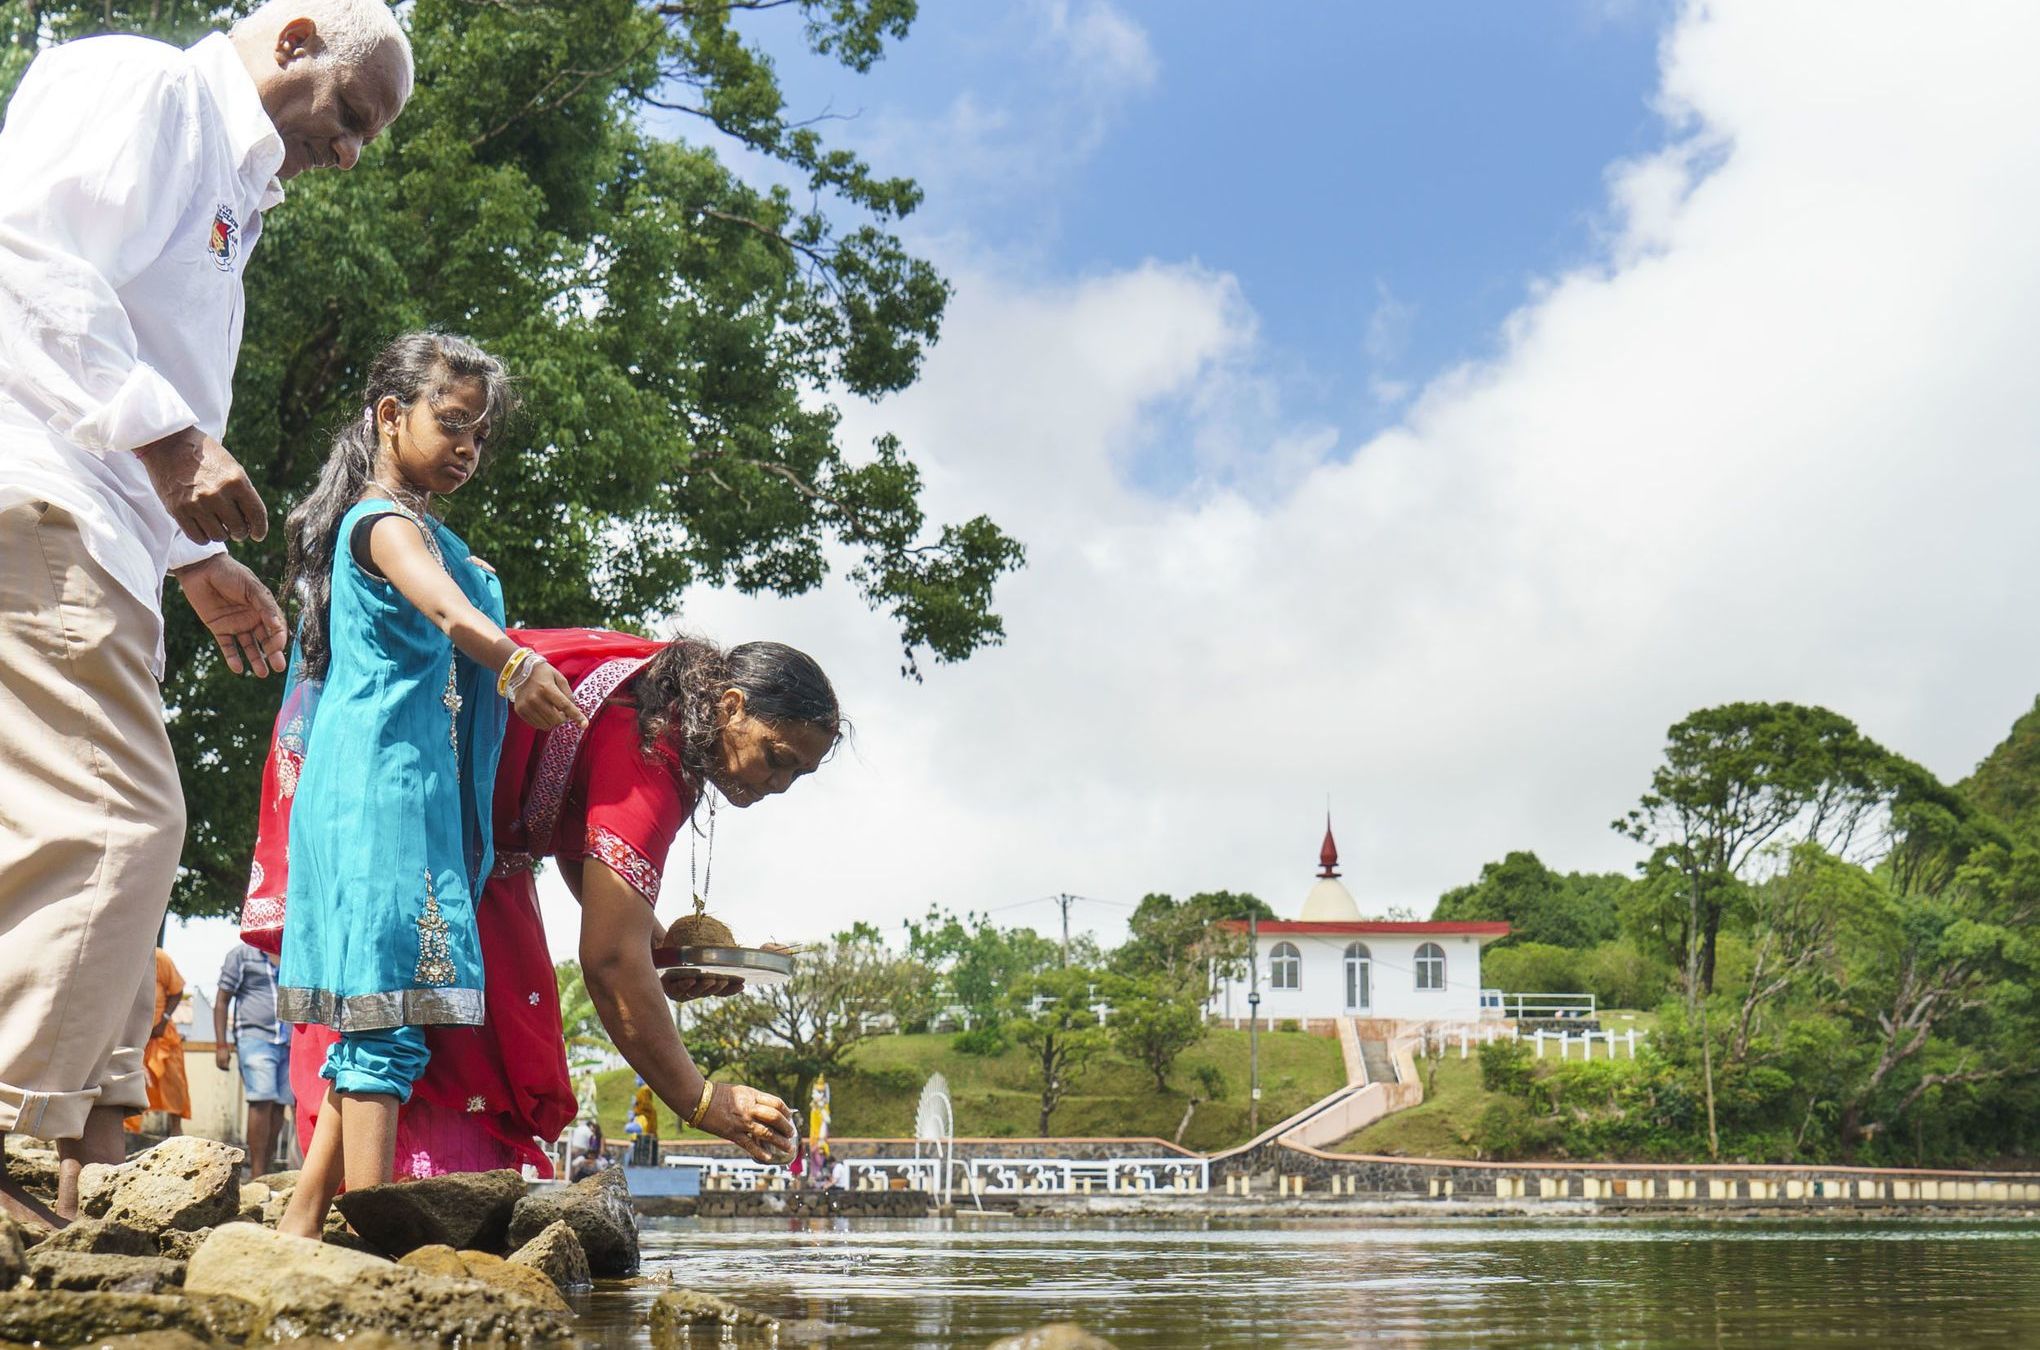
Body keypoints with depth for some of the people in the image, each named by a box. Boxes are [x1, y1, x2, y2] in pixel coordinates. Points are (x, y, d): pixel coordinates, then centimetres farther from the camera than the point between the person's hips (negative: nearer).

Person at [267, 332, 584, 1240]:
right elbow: (436, 599, -29)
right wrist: (509, 658, -44)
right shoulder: (388, 520, -7)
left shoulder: (395, 521, 23)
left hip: (410, 791, 10)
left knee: (376, 1019, 10)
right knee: (389, 1006, -13)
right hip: (385, 782, -10)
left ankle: (304, 1218, 13)